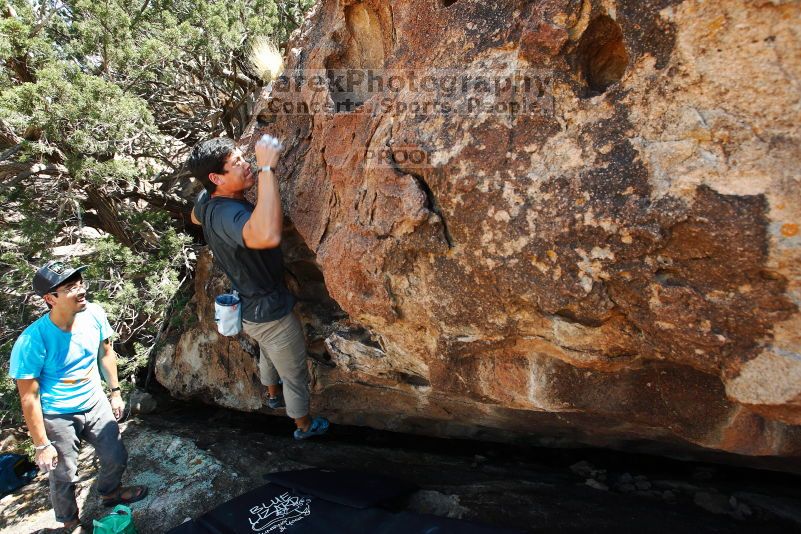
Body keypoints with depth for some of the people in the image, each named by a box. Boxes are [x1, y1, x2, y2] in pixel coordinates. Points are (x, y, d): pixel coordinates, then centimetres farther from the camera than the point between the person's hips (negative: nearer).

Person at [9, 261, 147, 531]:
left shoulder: (94, 314, -16)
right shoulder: (32, 341, -29)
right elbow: (29, 397, -20)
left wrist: (115, 392, 9)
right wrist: (42, 445, -14)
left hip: (96, 404, 4)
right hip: (57, 417, -4)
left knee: (117, 458, 16)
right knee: (64, 477, 13)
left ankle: (110, 492, 50)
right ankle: (69, 523, 44)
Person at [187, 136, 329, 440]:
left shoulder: (206, 201, -9)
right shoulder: (227, 215, -39)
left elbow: (194, 217, 19)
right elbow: (268, 236, -63)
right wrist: (267, 169, -54)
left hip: (247, 308, 9)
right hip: (271, 314, -9)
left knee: (268, 353, 36)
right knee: (294, 372, 17)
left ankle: (273, 395, 64)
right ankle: (304, 425, 42)